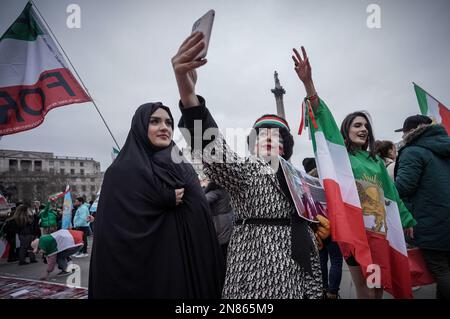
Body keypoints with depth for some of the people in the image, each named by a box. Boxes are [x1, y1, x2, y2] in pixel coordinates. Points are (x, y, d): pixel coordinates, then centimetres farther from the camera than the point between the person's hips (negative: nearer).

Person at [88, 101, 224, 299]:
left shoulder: (186, 170, 6)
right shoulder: (120, 173, -7)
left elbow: (202, 226, 5)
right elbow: (115, 237, -15)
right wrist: (165, 200, -16)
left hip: (187, 268, 4)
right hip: (142, 271, -4)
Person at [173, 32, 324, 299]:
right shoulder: (245, 170, -4)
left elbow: (307, 230, 15)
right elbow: (212, 149, -25)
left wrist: (314, 289, 11)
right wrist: (187, 92, -43)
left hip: (294, 278, 6)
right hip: (252, 277, -5)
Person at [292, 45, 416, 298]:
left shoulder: (376, 160, 17)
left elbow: (391, 191, 24)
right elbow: (326, 122, -16)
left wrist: (406, 220, 29)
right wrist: (308, 83, -30)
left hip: (382, 226, 6)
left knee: (380, 287, 14)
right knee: (366, 292, 2)